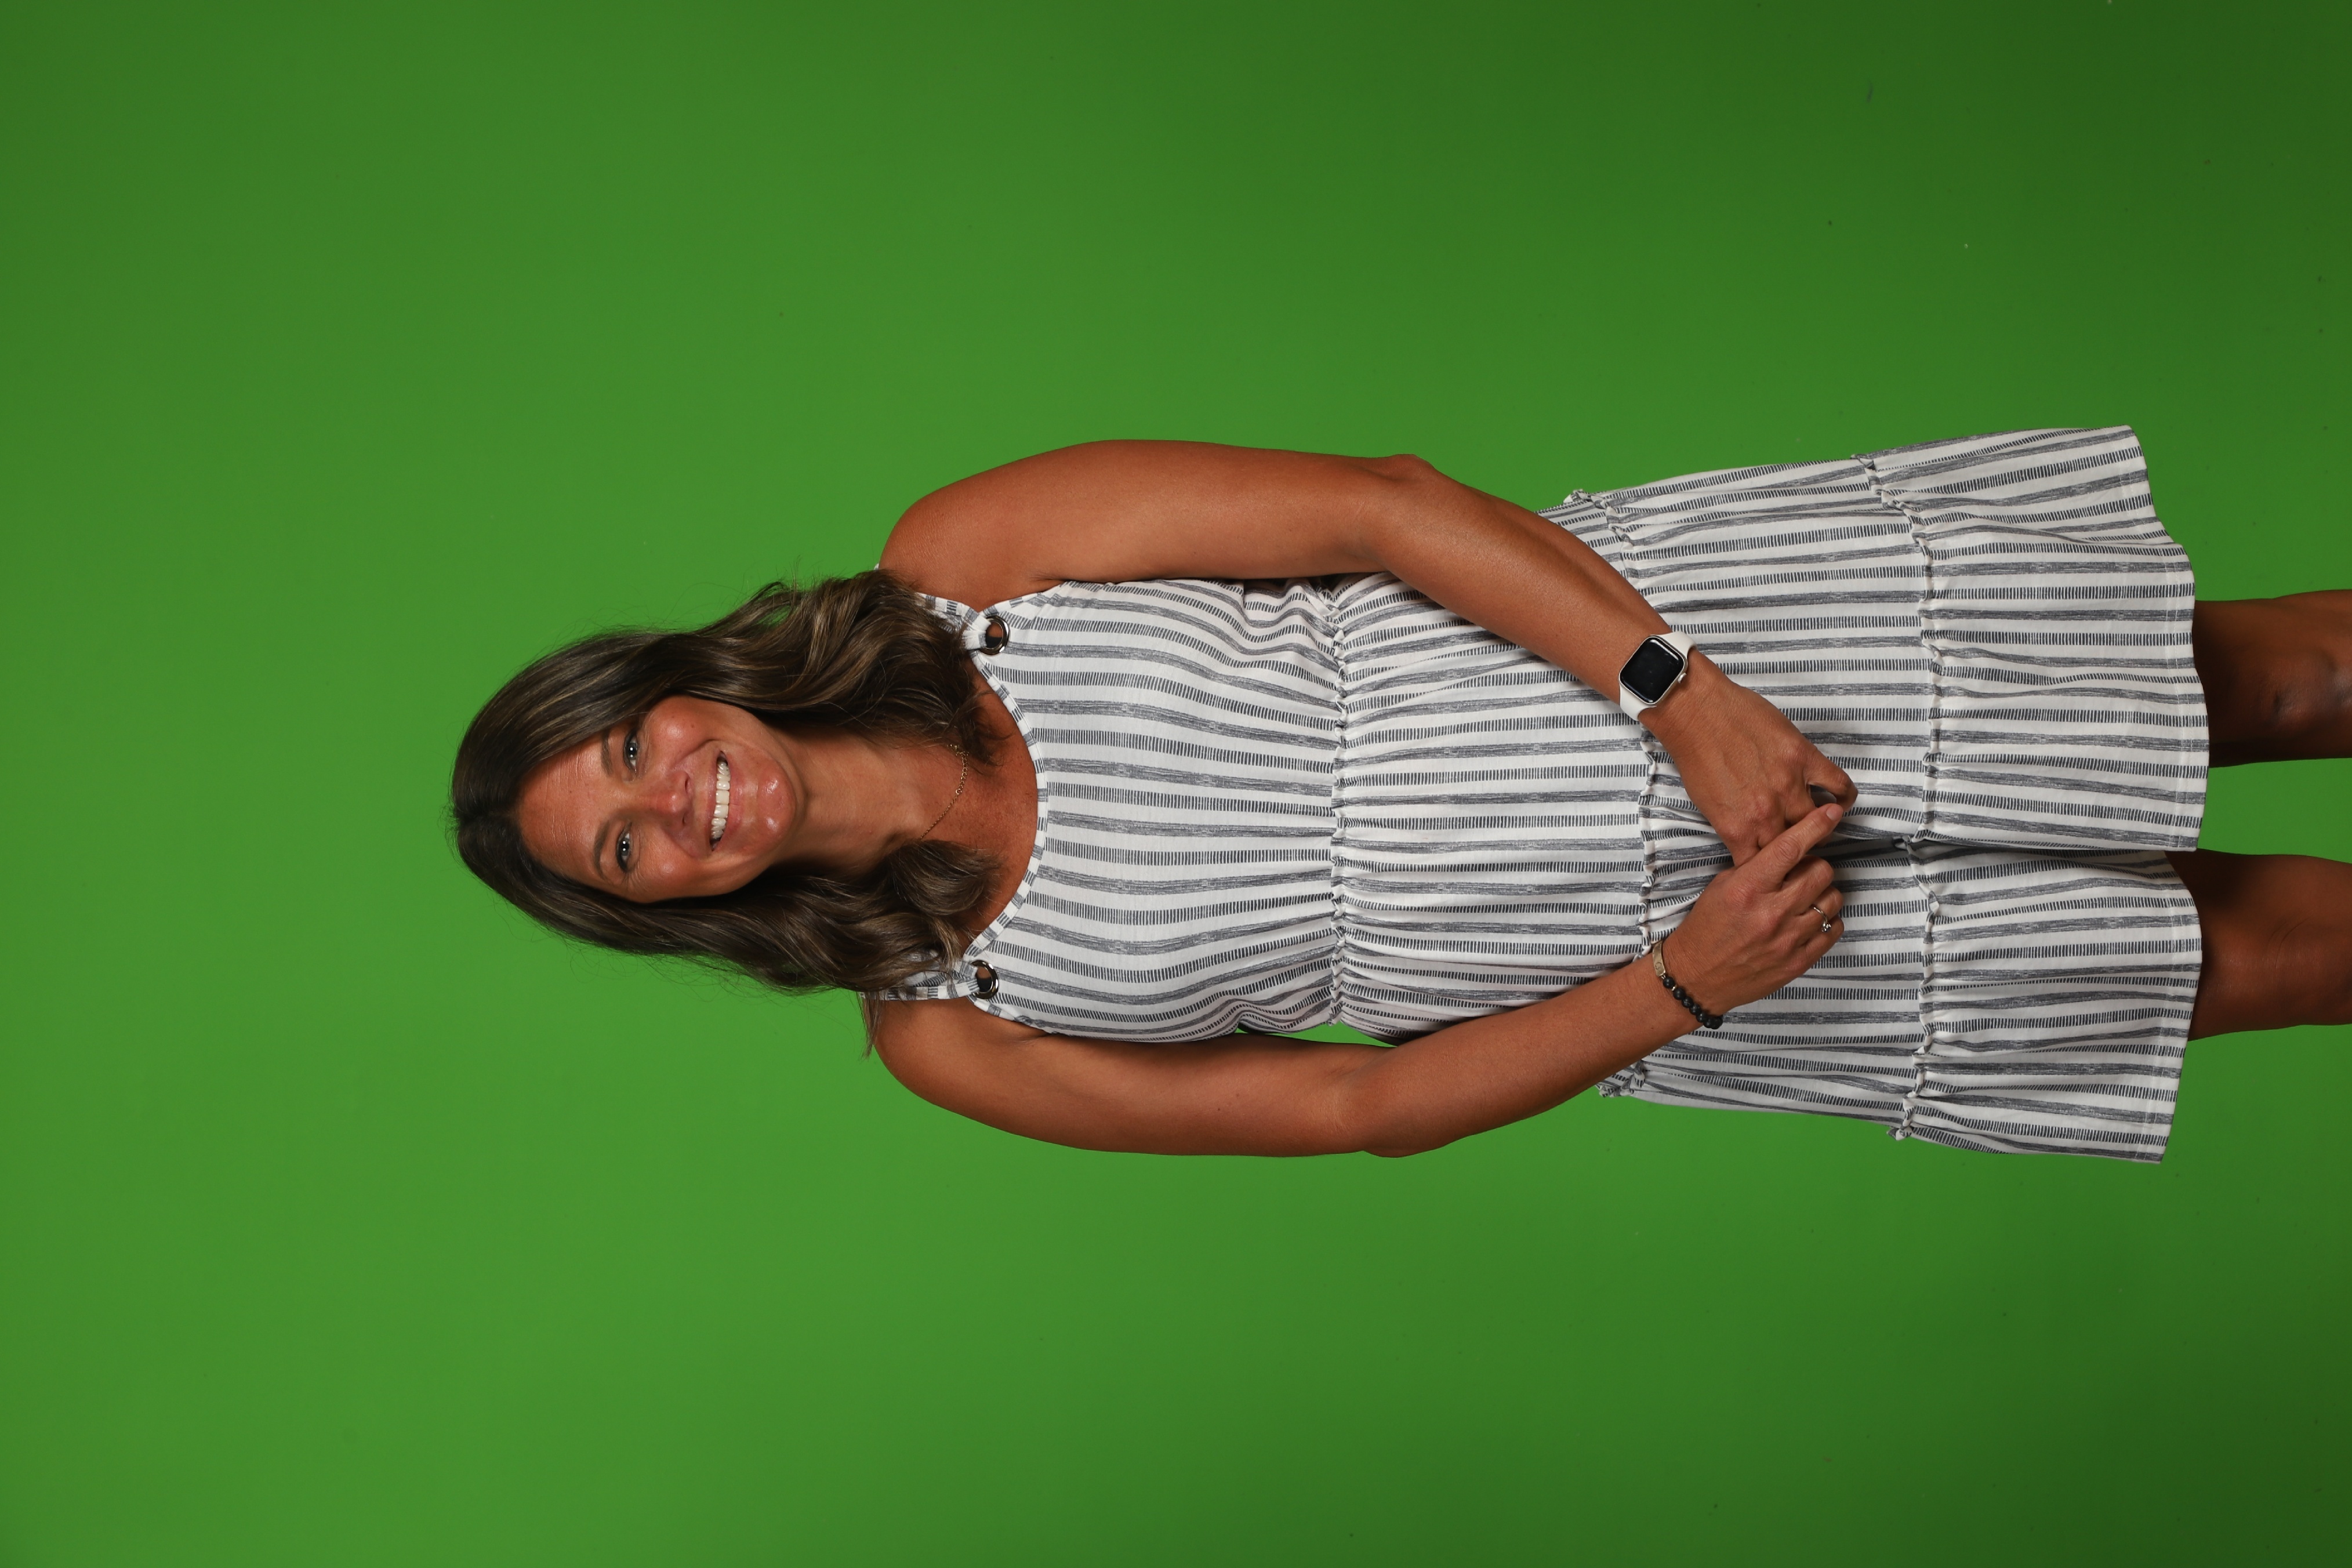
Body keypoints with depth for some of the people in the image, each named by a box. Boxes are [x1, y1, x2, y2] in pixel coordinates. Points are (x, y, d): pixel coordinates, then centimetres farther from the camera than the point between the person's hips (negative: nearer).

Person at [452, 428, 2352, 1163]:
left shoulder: (960, 558, -10)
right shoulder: (951, 1033, -5)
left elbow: (1385, 499, -13)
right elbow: (1359, 1105, -3)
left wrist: (1685, 697, -23)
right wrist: (1682, 985, -15)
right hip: (1625, 970, 0)